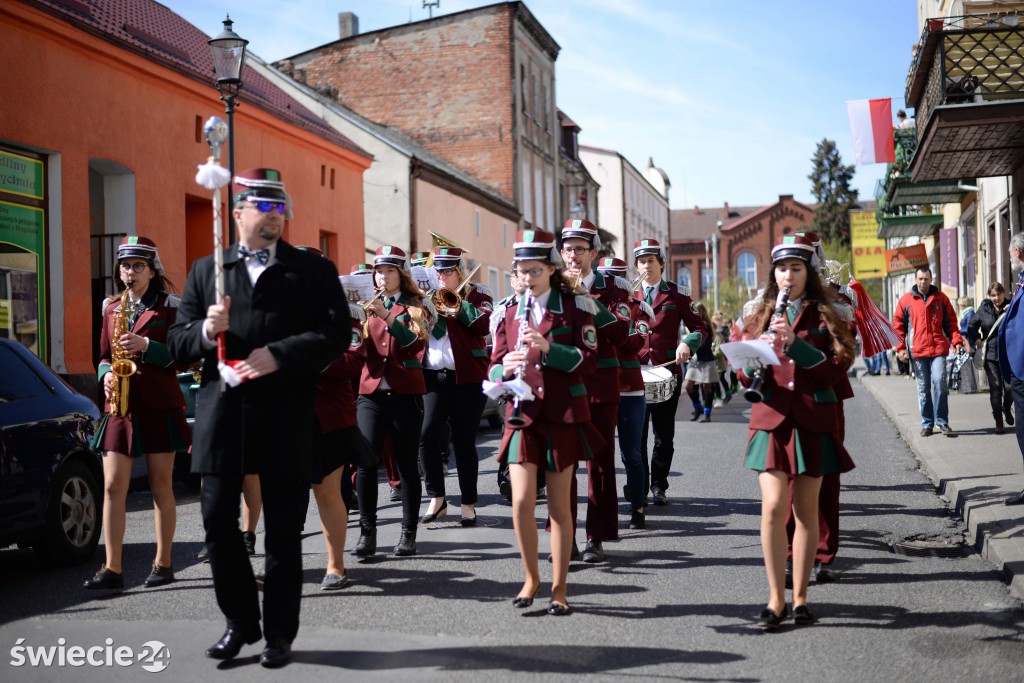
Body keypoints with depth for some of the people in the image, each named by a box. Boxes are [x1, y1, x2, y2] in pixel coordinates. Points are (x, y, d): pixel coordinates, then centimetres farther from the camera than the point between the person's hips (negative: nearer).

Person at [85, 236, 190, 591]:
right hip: (120, 405, 4)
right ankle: (112, 568, -1)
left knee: (161, 486, 3)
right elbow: (105, 355, 18)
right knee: (112, 486, -3)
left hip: (159, 406, -4)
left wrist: (146, 346, -19)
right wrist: (107, 375, -2)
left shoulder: (169, 306, 0)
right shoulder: (112, 308, 13)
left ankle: (163, 563, 13)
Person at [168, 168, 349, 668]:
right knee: (218, 521, 5)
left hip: (284, 419, -2)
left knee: (283, 529, 5)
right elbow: (178, 341, 10)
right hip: (223, 416, 2)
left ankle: (279, 632, 19)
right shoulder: (206, 270, 13)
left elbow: (336, 333, -5)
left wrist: (278, 355, -17)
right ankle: (240, 621, 24)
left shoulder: (314, 270, 7)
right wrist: (206, 330, -12)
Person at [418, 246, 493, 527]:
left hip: (467, 378, -3)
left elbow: (485, 324, -14)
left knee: (463, 441, 0)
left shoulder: (476, 294, 4)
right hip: (433, 377, 3)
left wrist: (458, 308, -22)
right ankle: (436, 499, 9)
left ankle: (469, 504, 11)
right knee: (427, 436, -6)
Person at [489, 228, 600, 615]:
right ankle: (531, 577, 14)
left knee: (559, 504, 3)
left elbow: (588, 361, -7)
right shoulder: (509, 314, 8)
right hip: (523, 415, 2)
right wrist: (505, 368, -16)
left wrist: (548, 347, -21)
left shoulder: (575, 307, 0)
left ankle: (559, 588, 15)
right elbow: (493, 370, 8)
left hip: (564, 415, -2)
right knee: (522, 501, -7)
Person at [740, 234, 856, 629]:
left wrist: (796, 344, -18)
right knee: (773, 506, -11)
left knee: (806, 510, 4)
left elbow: (835, 370, -7)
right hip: (772, 419, 1)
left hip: (813, 421, -1)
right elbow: (745, 378, 6)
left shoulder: (824, 314, 4)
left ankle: (800, 597, 13)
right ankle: (776, 598, -3)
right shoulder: (762, 315, 10)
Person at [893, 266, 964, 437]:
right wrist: (900, 347, 0)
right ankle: (927, 424, 14)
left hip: (938, 349, -1)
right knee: (923, 389, 6)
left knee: (940, 382, -13)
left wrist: (956, 341, -3)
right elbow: (898, 325, 9)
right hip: (917, 351, 1)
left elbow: (951, 322, 10)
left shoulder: (941, 298, 8)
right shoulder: (906, 300, 6)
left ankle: (942, 421, -3)